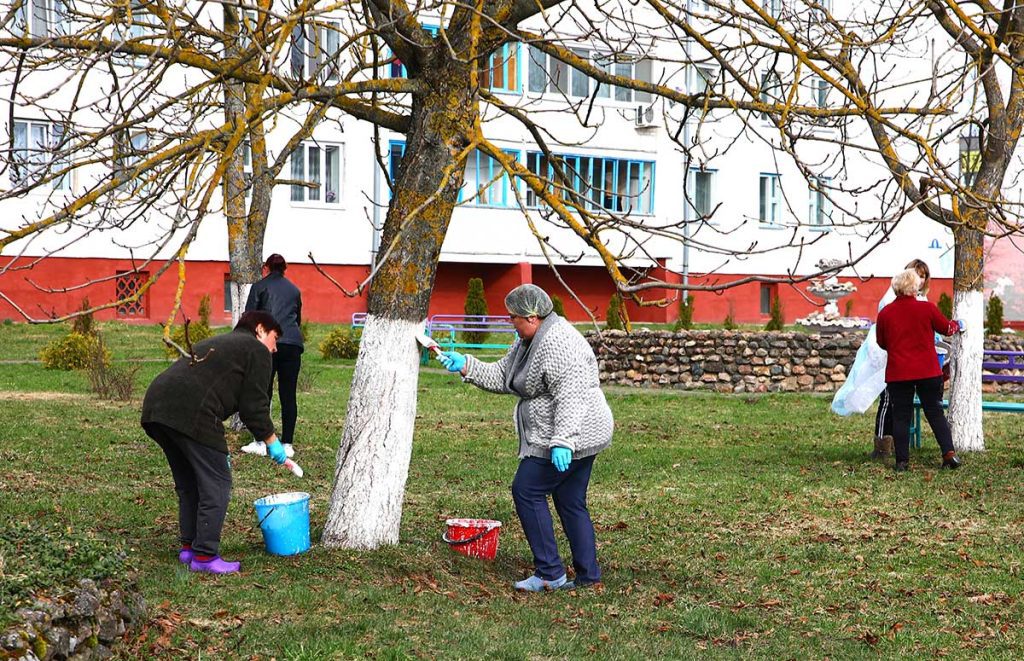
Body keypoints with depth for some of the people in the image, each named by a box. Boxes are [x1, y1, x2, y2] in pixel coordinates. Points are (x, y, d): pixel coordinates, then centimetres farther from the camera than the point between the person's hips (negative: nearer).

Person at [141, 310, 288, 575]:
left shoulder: (217, 343, 35)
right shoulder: (256, 350, 9)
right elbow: (253, 405, 2)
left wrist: (218, 451, 32)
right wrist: (272, 441, 15)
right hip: (190, 414, -9)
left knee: (188, 484, 22)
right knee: (216, 485, -1)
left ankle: (188, 547, 28)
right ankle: (204, 556, 1)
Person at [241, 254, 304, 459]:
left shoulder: (260, 286, 9)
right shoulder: (294, 290, 21)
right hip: (294, 343, 3)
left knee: (263, 394, 1)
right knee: (288, 396, 4)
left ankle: (260, 442, 0)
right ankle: (287, 444, 4)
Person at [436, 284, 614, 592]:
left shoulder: (558, 345, -21)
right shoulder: (529, 341, 13)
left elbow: (569, 397, -28)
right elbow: (501, 376, 18)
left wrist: (561, 441, -34)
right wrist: (465, 366, 8)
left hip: (572, 436, -11)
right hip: (581, 438, 11)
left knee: (527, 491, -6)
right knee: (570, 502, 13)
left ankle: (550, 573, -3)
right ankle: (587, 575, 17)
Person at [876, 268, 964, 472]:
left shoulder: (885, 313, -2)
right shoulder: (927, 308, -6)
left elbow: (881, 343, 10)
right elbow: (946, 328, 10)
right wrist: (957, 325, 33)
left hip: (897, 373, 0)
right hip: (928, 372, 0)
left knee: (900, 417, 6)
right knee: (935, 413, 9)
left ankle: (902, 460, 2)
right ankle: (949, 453, 1)